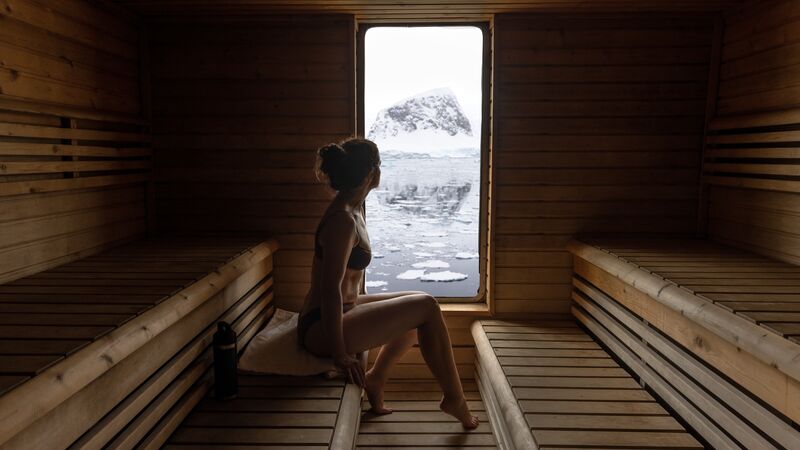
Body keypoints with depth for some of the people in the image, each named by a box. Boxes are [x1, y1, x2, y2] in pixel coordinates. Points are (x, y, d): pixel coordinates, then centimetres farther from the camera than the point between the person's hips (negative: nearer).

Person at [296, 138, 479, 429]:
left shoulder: (351, 210, 8)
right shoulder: (343, 220, -23)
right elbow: (331, 288, -26)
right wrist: (339, 353, -23)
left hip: (343, 308, 10)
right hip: (321, 328, -10)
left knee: (420, 305, 16)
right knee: (426, 308, -13)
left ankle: (375, 379, 19)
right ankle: (454, 398, 1)